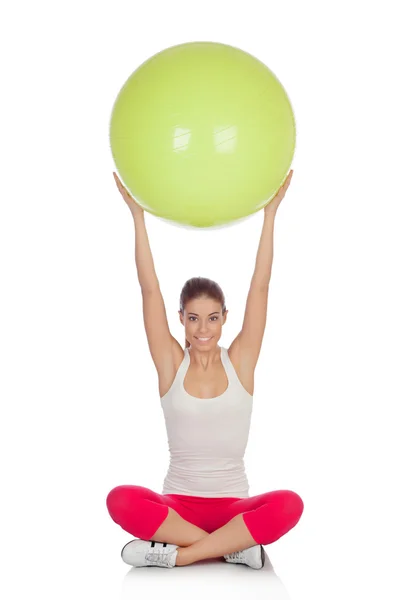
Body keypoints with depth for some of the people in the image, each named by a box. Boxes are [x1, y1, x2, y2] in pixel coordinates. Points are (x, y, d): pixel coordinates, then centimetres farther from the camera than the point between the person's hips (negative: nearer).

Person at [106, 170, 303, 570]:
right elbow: (149, 289, -4)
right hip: (177, 504, 0)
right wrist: (137, 215, -7)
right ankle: (233, 547, -24)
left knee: (289, 505, -33)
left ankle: (177, 554, -24)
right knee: (121, 500, -32)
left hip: (234, 505, 0)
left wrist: (270, 213, -5)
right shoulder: (171, 363, 1)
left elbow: (260, 287, -3)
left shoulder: (240, 362, 2)